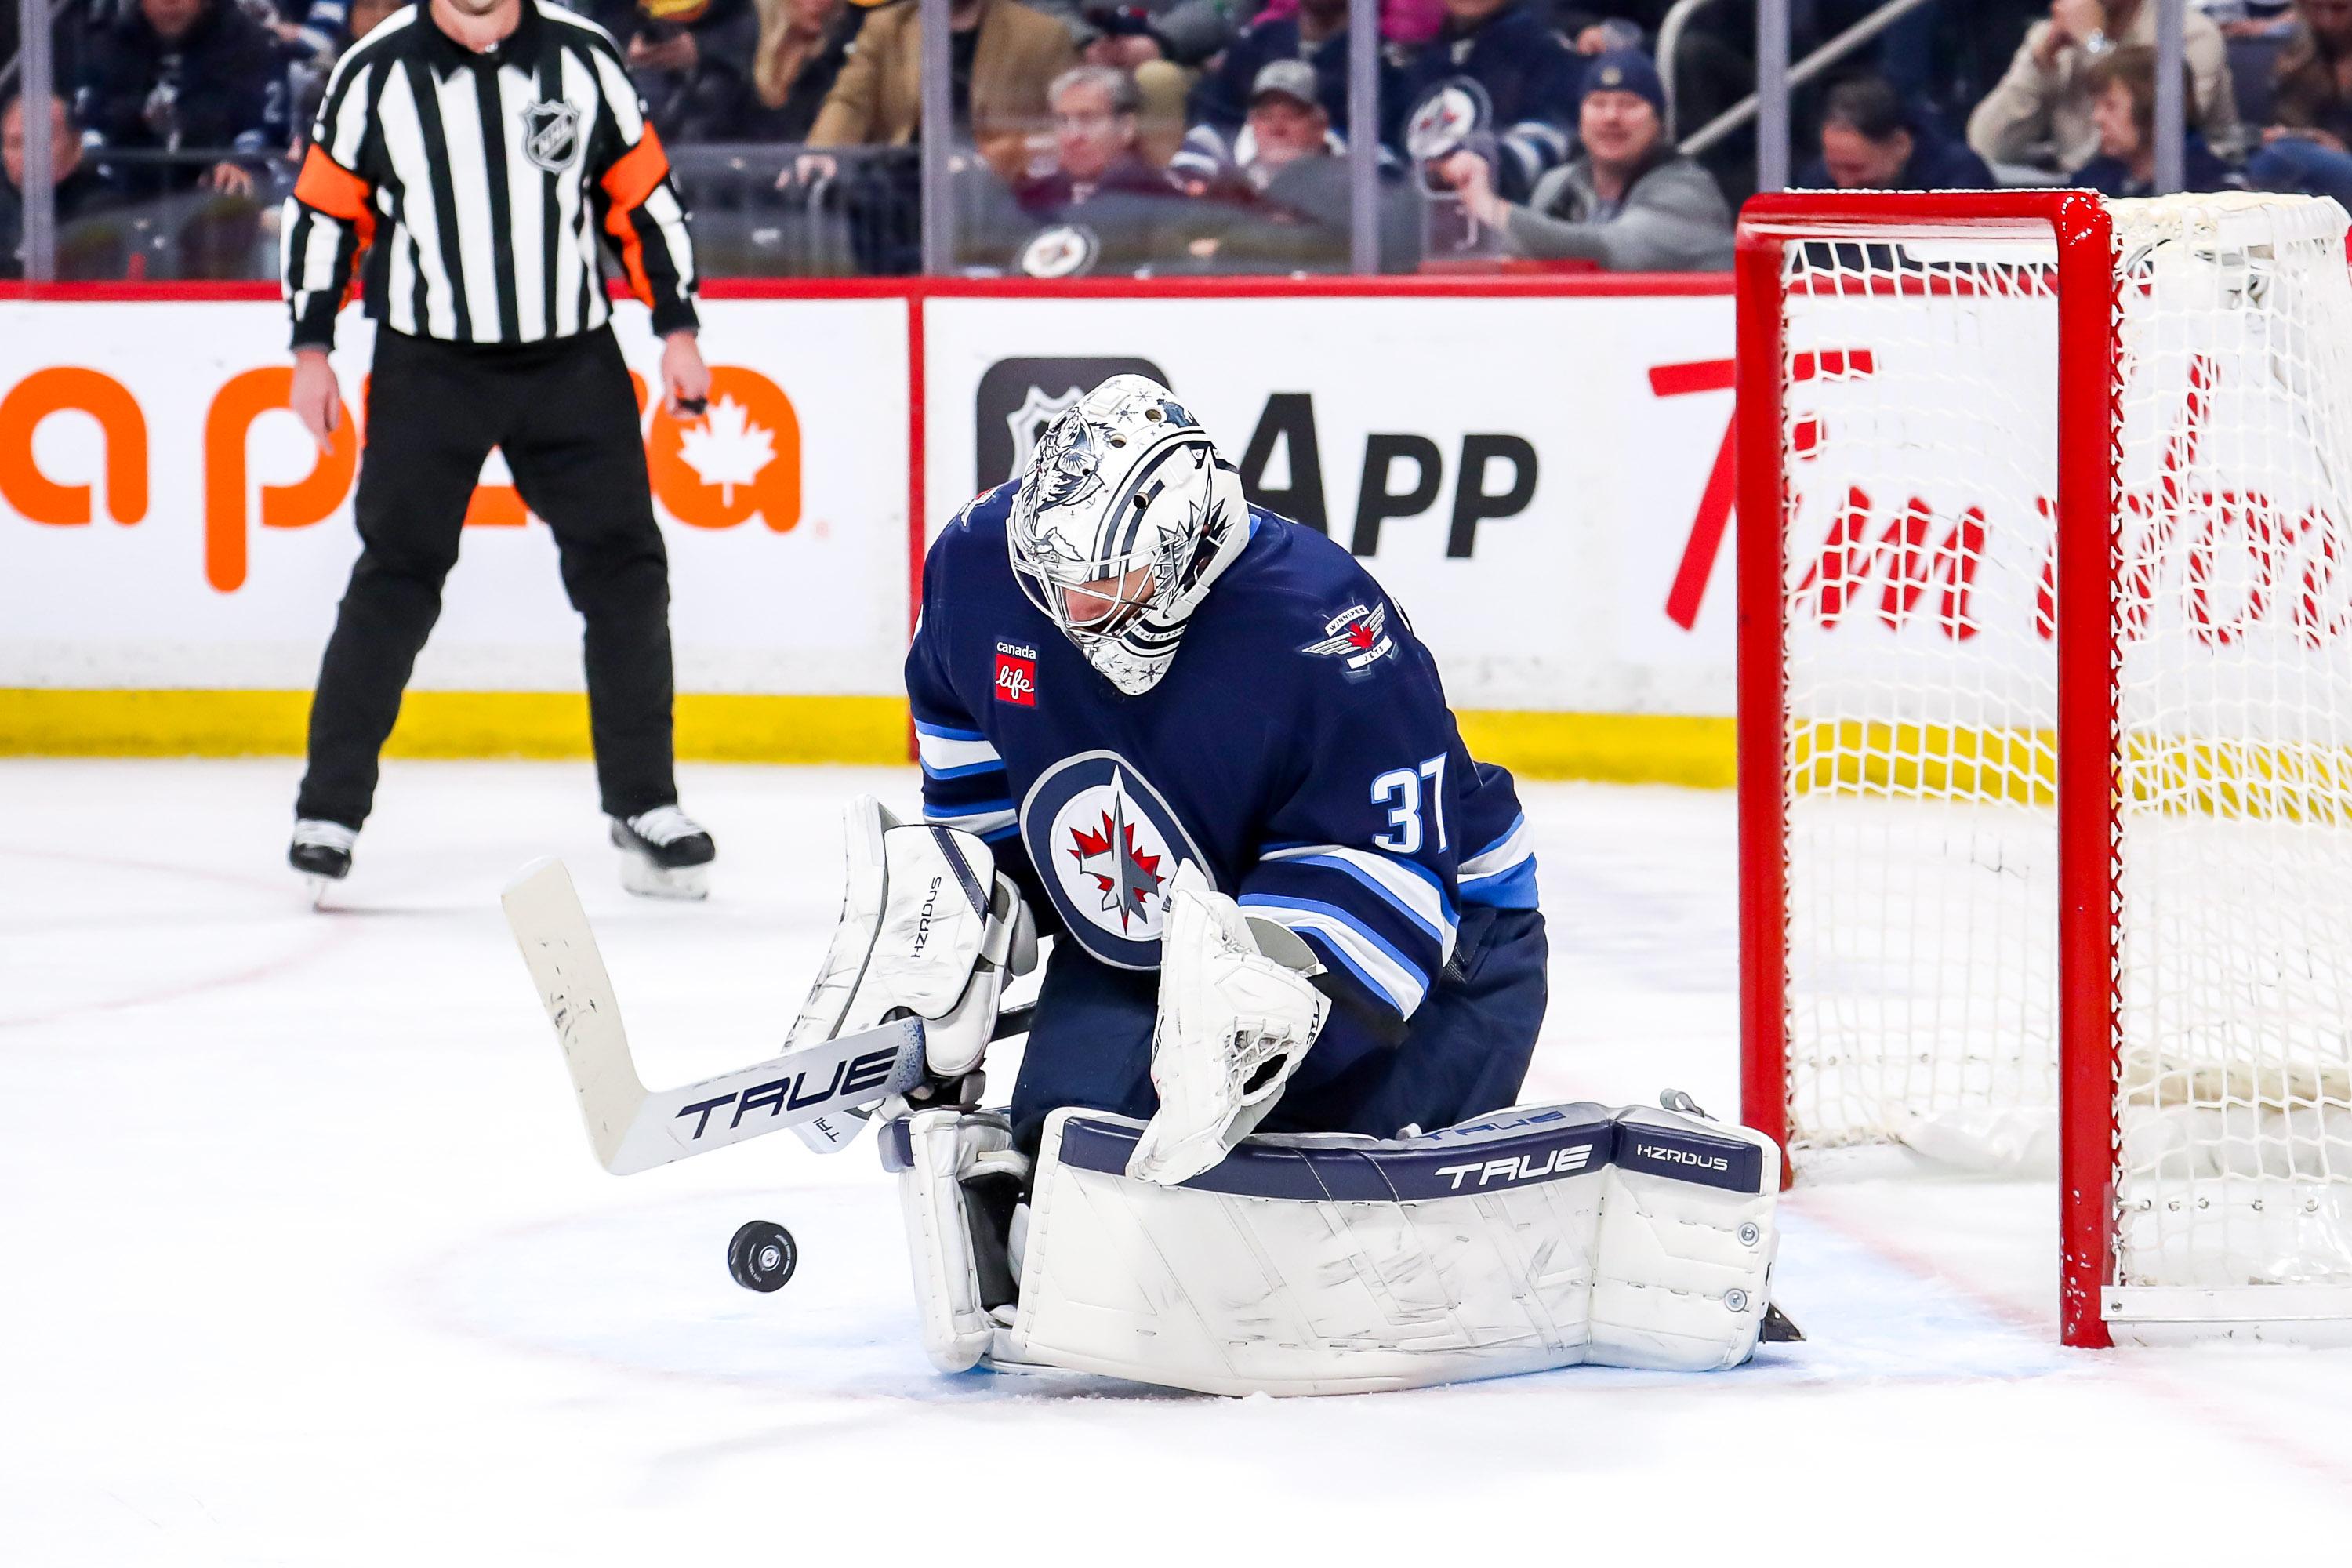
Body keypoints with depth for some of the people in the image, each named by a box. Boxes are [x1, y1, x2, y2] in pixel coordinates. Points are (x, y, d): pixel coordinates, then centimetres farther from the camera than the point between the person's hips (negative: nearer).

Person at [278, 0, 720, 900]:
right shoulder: (379, 72, -5)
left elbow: (644, 197, 6)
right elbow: (324, 210, 3)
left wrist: (676, 328, 3)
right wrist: (311, 350, 0)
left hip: (572, 360, 2)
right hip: (427, 365, -2)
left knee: (624, 573, 0)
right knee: (396, 580, -5)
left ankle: (644, 808, 10)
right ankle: (329, 809, 2)